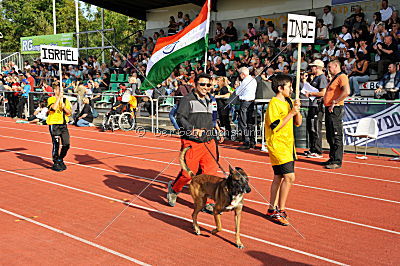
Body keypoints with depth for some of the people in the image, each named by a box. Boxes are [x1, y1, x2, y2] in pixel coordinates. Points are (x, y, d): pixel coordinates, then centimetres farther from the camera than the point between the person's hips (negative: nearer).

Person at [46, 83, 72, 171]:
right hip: (54, 124, -5)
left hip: (64, 124, 5)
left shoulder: (65, 100, 12)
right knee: (56, 144, -3)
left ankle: (60, 160, 27)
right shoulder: (51, 99, -3)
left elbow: (69, 112, 6)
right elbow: (53, 108, -23)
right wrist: (59, 97, -16)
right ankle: (56, 164, 11)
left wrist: (64, 107, -12)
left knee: (66, 144, 4)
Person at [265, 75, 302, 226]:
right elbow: (276, 126, -19)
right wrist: (291, 113, -18)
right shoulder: (274, 104, -12)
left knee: (278, 177, 13)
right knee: (289, 177, -13)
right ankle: (280, 211, -1)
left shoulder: (289, 101, 13)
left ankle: (272, 210, 23)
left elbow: (298, 123, 13)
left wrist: (297, 110, -4)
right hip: (277, 145, -8)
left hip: (288, 145, 9)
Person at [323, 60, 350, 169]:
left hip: (335, 109, -10)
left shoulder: (342, 77, -10)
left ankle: (337, 161, -3)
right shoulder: (334, 78, 22)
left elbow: (346, 92, -26)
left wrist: (334, 102, -23)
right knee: (330, 136, 14)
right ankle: (332, 158, 24)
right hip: (329, 109, 10)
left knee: (336, 136, -7)